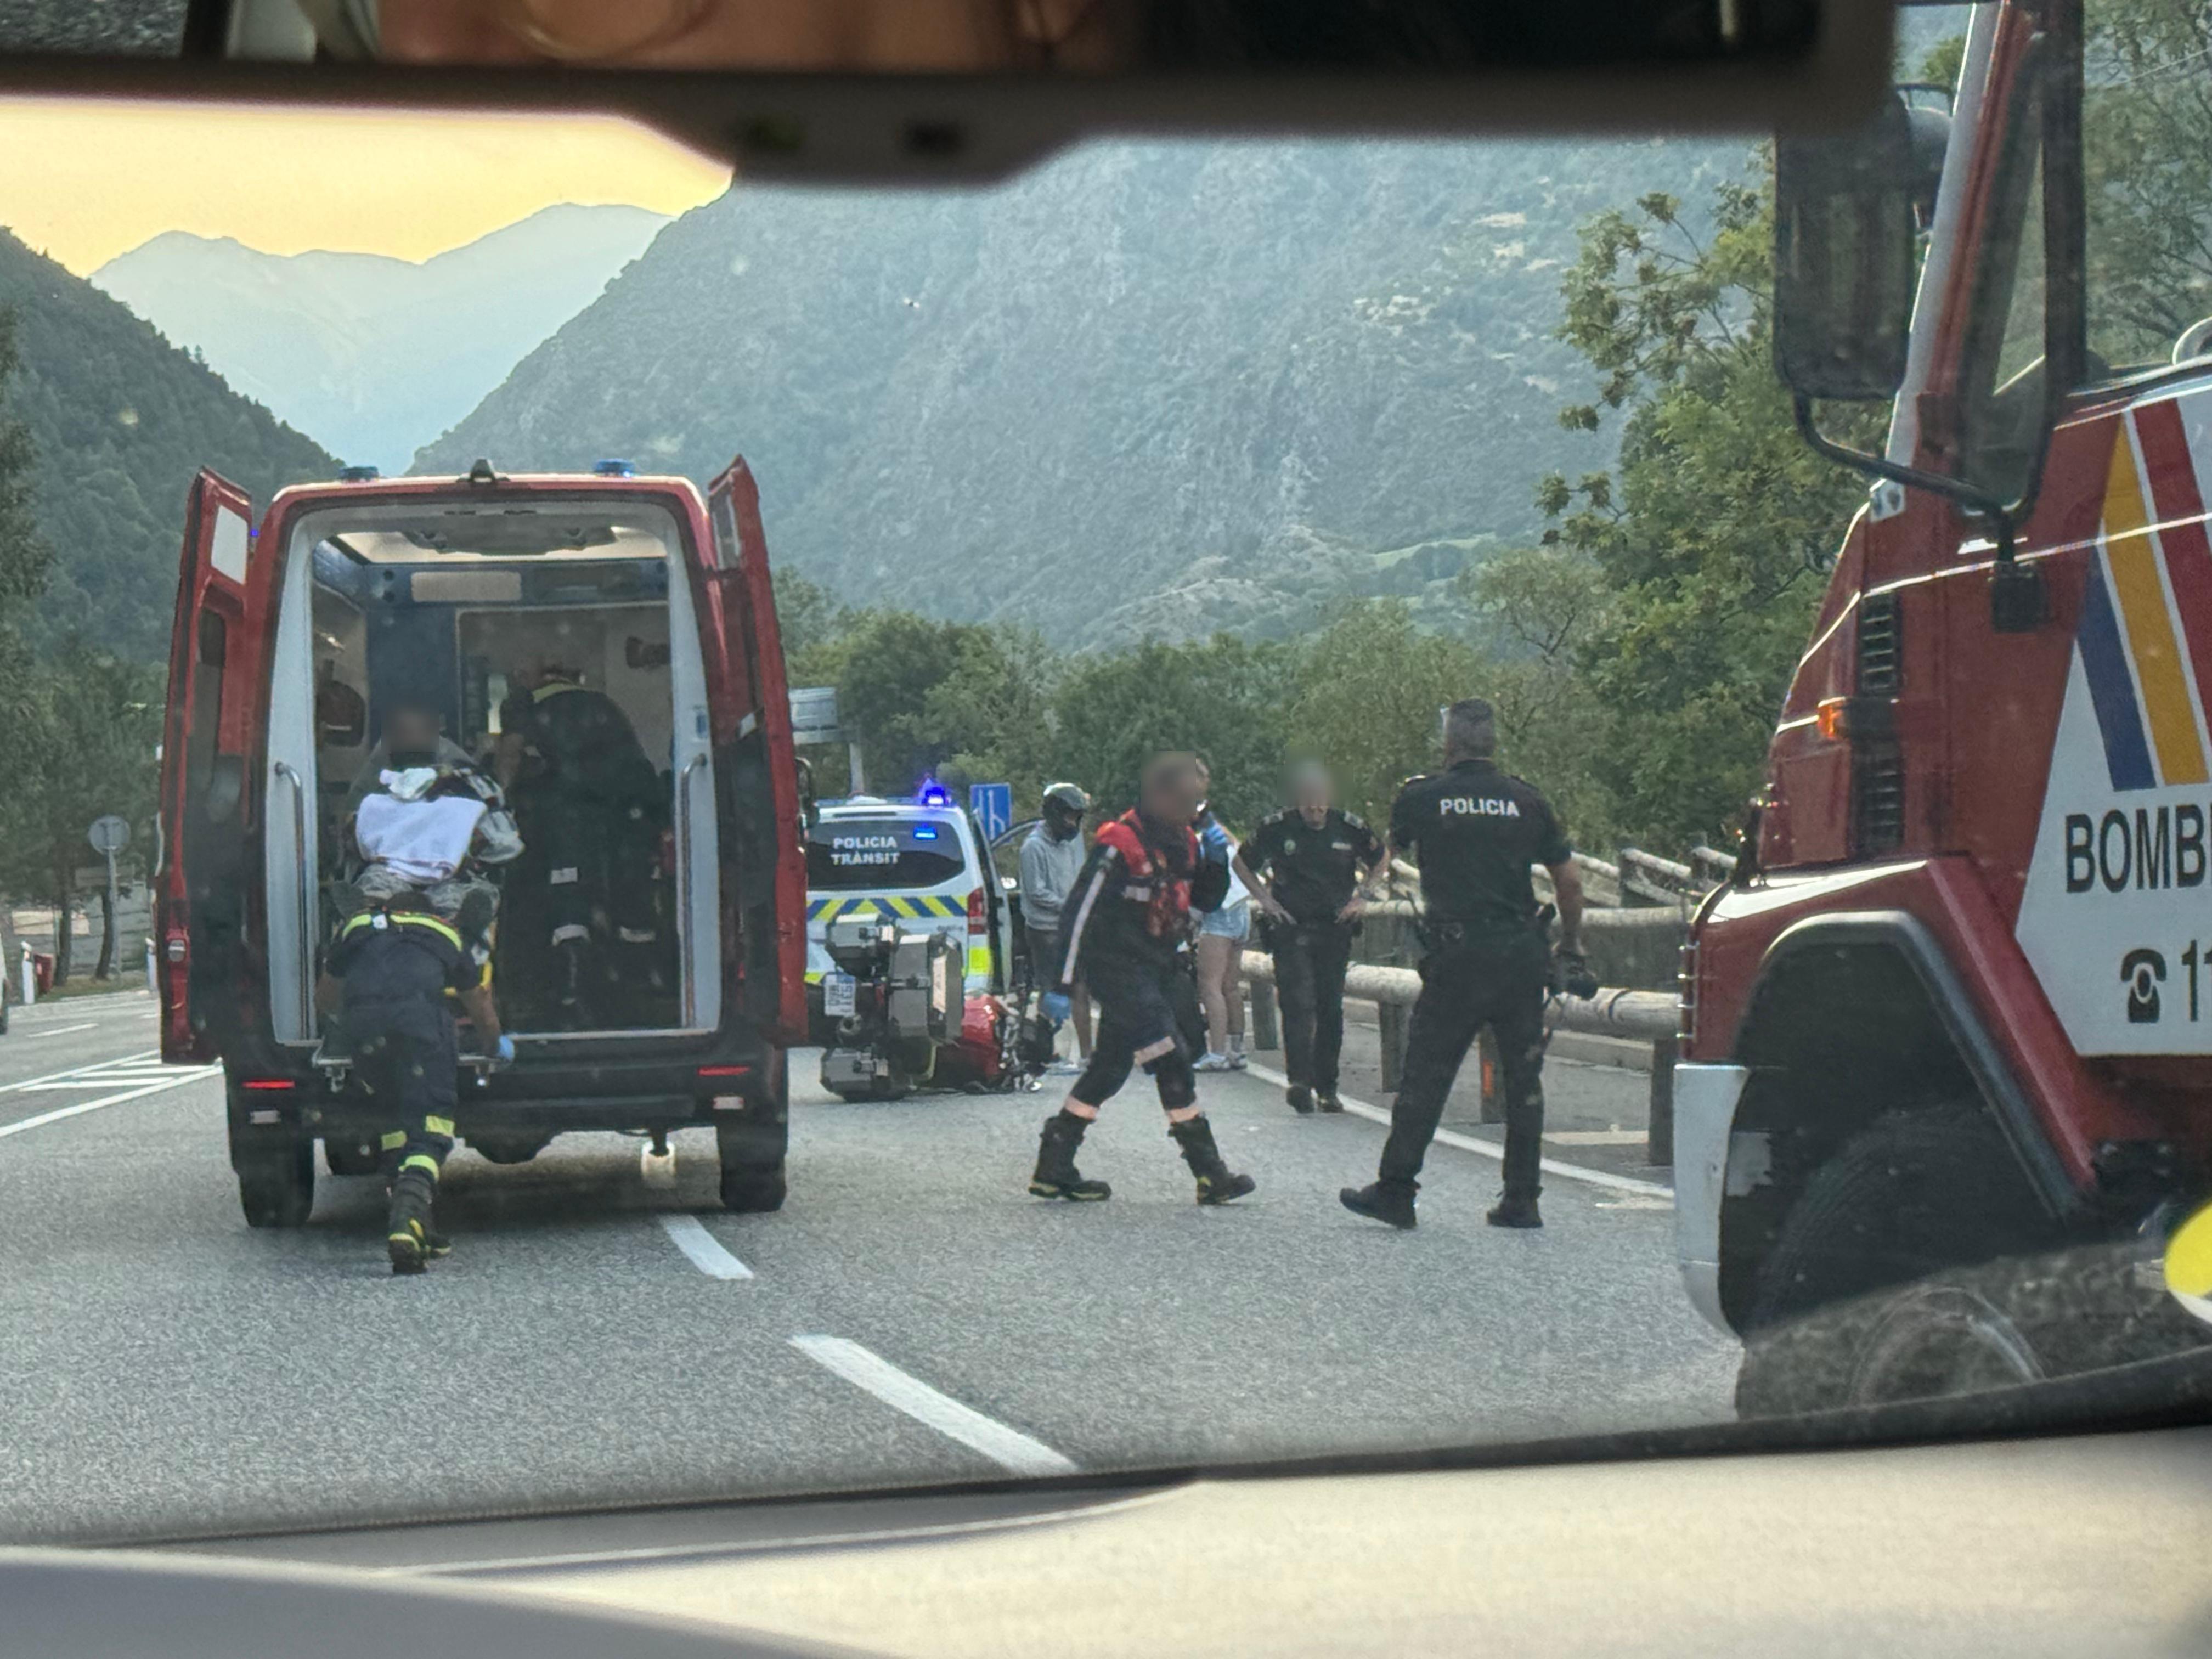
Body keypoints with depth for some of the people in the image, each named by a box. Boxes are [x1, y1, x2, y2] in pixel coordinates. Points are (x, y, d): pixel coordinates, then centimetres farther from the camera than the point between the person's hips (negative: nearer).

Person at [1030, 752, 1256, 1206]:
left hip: (1156, 970, 10)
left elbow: (1209, 899, 17)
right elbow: (1081, 911, -18)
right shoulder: (1120, 845, -18)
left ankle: (1053, 1168, 21)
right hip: (1119, 969, -10)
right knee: (1171, 1062, -12)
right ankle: (1209, 1173, -7)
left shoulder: (1180, 842, 8)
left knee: (1110, 1068, 13)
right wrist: (1062, 985, -19)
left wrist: (1217, 860, -4)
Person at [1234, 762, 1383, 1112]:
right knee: (1298, 1005, -15)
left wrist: (1362, 898, 7)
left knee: (1331, 1009, 4)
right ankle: (1300, 1081, -23)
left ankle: (1326, 1087, 12)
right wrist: (1264, 898, 1)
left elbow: (1380, 861, 18)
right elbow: (1242, 863, 11)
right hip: (1291, 929, -2)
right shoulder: (1277, 828, -4)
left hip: (1335, 930, 2)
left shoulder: (1349, 828, 0)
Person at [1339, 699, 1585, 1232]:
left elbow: (1389, 850, 20)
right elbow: (1569, 881, 9)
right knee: (1524, 1080, 8)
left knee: (1425, 1076, 3)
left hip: (1456, 954, -2)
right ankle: (1521, 1201, 9)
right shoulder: (1528, 802, 5)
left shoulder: (1422, 797, -1)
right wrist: (1571, 947, 21)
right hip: (1521, 956, 2)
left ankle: (1395, 1190, 6)